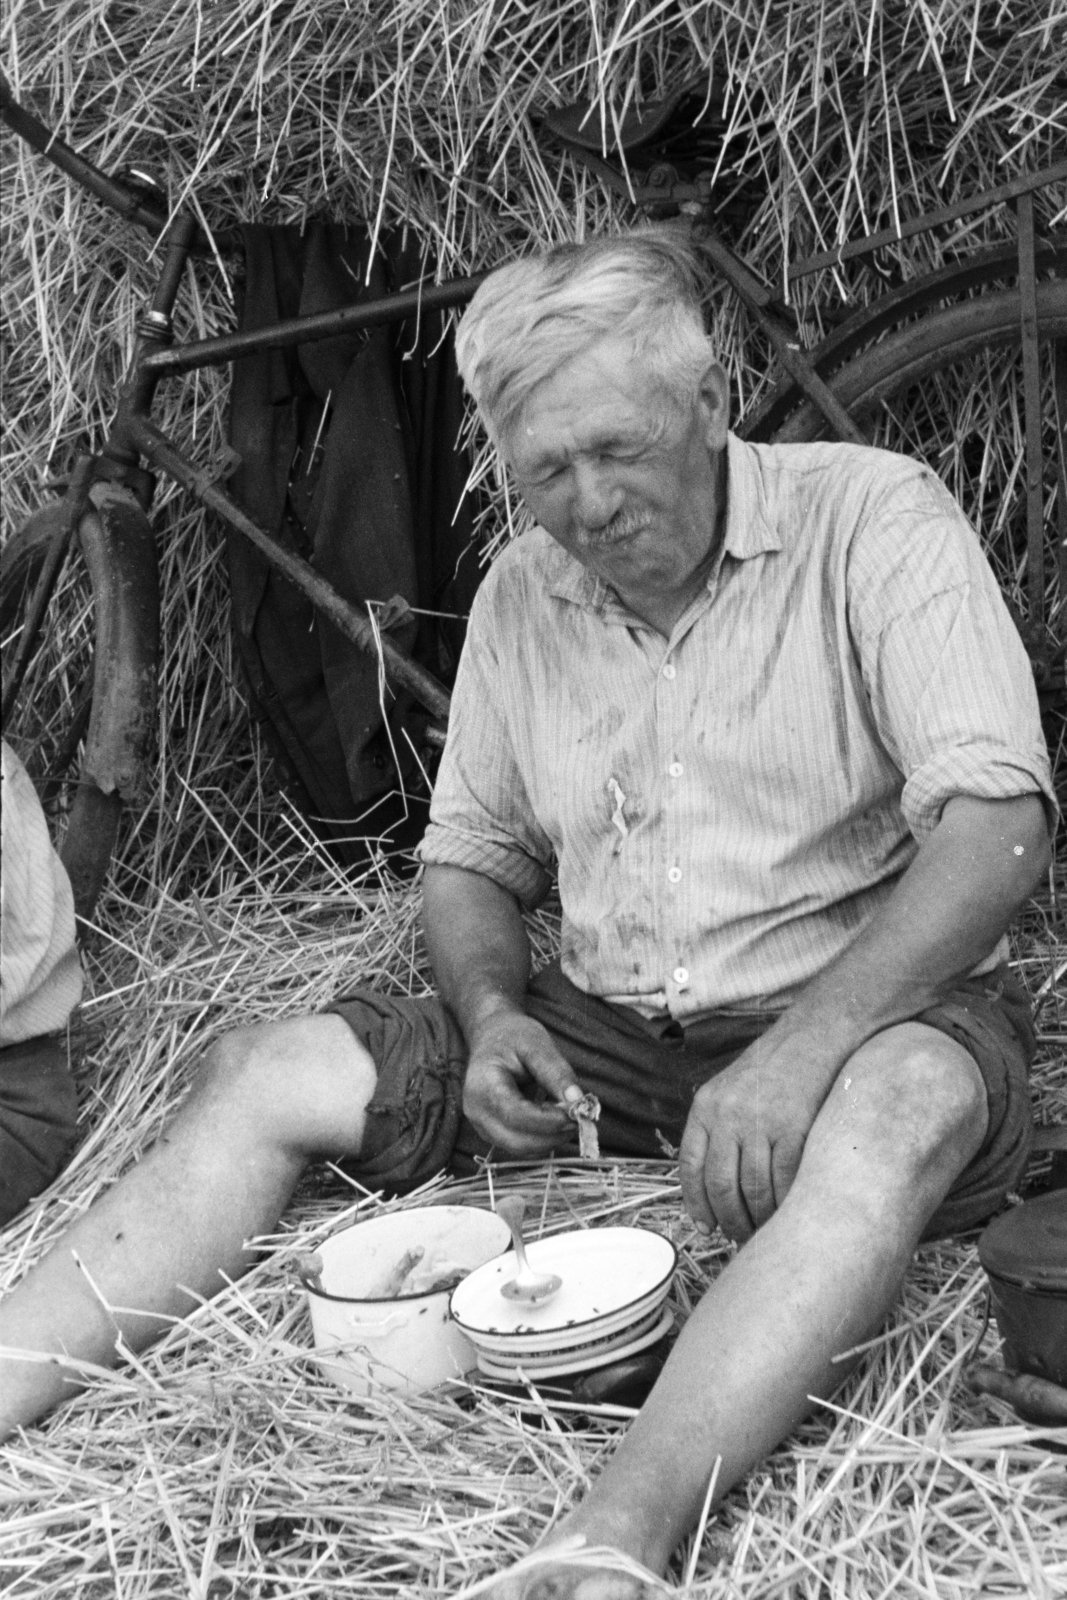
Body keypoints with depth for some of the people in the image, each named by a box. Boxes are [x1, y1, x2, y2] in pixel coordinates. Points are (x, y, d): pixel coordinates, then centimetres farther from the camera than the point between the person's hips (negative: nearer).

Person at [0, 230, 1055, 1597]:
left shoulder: (870, 516, -11)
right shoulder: (519, 594, 7)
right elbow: (470, 856, 14)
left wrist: (795, 1053, -31)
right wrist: (491, 1014, -8)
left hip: (856, 1011, -4)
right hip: (602, 1030, 5)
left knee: (906, 1102, -40)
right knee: (256, 1077, -9)